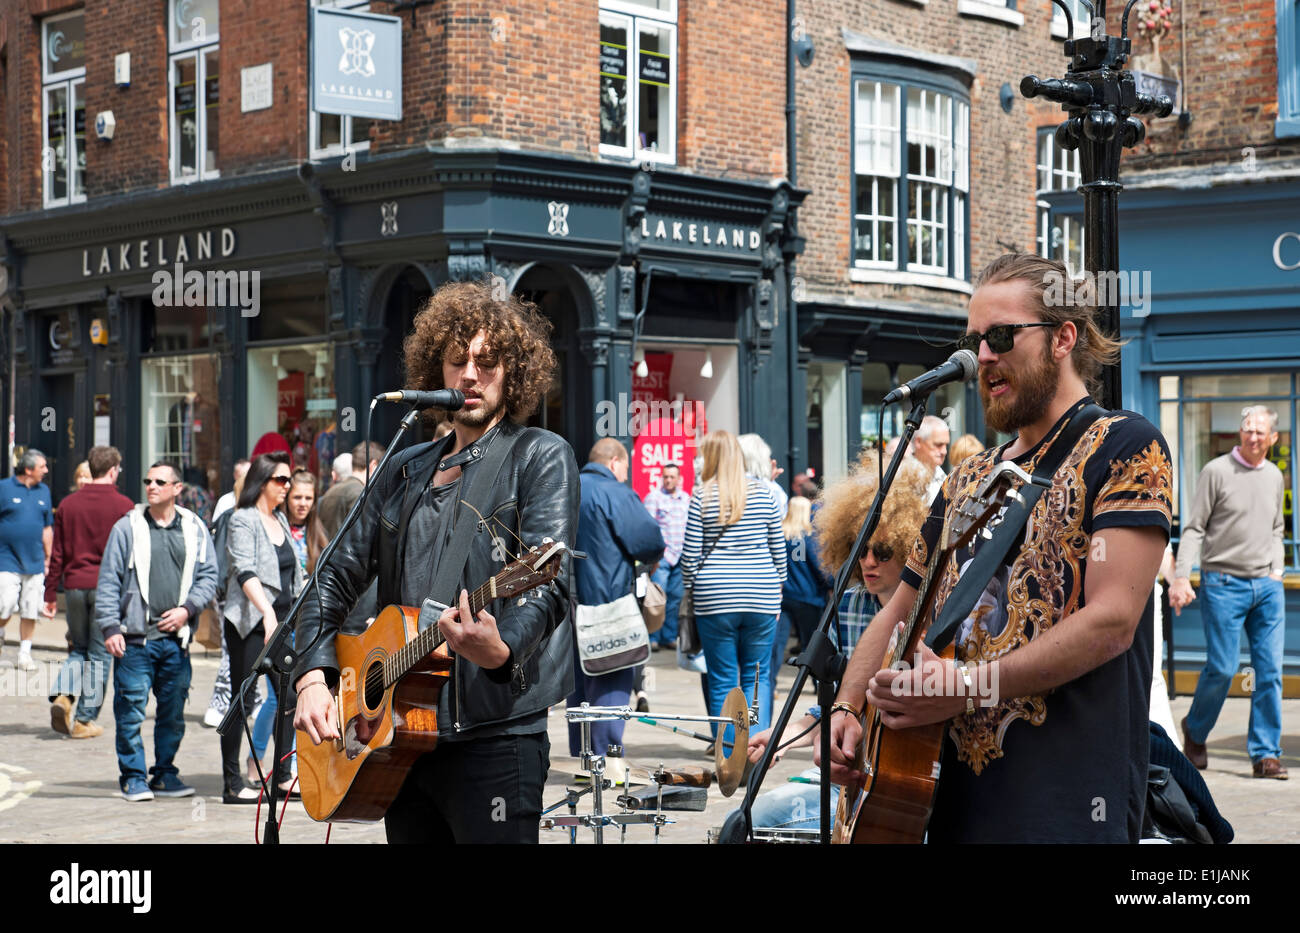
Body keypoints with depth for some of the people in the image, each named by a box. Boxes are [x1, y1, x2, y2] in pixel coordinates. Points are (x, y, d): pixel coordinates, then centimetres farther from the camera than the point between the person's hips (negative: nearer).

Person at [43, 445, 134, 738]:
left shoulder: (68, 504, 6)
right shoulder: (123, 506, -4)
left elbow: (57, 554, 8)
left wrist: (50, 594, 12)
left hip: (74, 586, 3)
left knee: (78, 649, 18)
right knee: (99, 654, 4)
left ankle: (62, 695, -7)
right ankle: (85, 720, 5)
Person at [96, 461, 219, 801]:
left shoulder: (194, 528, 8)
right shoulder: (128, 527, 2)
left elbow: (208, 575, 11)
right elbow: (108, 581, 2)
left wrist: (187, 609, -5)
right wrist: (110, 627, -5)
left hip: (176, 637, 3)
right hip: (135, 637, -2)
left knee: (173, 712, 8)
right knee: (131, 710, -3)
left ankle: (165, 773, 20)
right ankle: (133, 776, 7)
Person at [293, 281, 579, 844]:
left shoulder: (541, 457, -1)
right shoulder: (405, 471, 18)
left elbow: (551, 583, -14)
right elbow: (338, 579, 18)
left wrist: (500, 651, -33)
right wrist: (314, 677, 3)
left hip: (493, 731, -6)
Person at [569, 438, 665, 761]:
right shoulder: (616, 493, -11)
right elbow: (652, 542, -14)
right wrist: (645, 560, 5)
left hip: (570, 607, 8)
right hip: (608, 601, -7)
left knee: (577, 682, 14)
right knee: (611, 684, -4)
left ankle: (580, 757, 18)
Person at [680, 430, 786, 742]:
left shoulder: (702, 497, -3)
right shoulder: (762, 493, 3)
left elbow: (690, 553, -1)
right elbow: (778, 549, 9)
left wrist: (690, 588, 13)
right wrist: (777, 588, 19)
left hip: (715, 599, -2)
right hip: (761, 596, 2)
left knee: (722, 680, 6)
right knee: (757, 676, 9)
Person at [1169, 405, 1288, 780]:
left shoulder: (1274, 476, 13)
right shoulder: (1216, 471, -4)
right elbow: (1194, 528, -6)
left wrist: (1277, 568, 13)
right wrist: (1181, 577, -14)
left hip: (1267, 586, 5)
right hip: (1223, 583, -5)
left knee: (1271, 670, 0)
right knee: (1222, 668, -5)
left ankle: (1266, 753, 6)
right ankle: (1195, 729, 21)